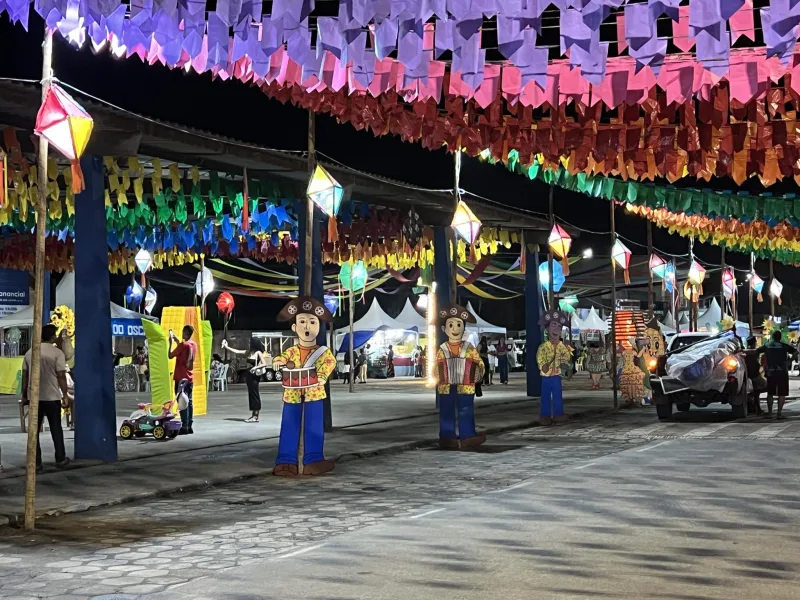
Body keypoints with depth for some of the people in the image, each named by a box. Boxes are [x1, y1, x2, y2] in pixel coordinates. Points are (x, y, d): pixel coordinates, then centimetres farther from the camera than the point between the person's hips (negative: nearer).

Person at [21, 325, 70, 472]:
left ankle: (36, 463, 4)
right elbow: (61, 376, -11)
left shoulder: (29, 352, 6)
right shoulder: (57, 352, -8)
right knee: (56, 428, 11)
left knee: (34, 430, 6)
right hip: (51, 396, -3)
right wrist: (65, 394, -2)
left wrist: (24, 395, 15)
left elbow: (24, 376, 8)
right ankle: (60, 459, 17)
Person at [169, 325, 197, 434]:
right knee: (188, 402, 10)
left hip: (181, 378, -7)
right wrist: (176, 340, 25)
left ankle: (184, 427, -7)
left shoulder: (183, 345, -15)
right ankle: (189, 426, 10)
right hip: (190, 378, 7)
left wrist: (171, 343, 0)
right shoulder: (193, 345, 8)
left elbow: (170, 356, -9)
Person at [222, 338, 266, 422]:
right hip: (248, 374, 8)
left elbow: (264, 363, -12)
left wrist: (256, 367, -26)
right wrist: (226, 347, 17)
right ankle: (253, 415, 15)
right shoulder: (249, 352, 12)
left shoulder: (258, 353, -8)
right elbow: (236, 351, 17)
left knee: (255, 394, -5)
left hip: (254, 375, -8)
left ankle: (256, 416, -3)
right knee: (250, 394, 9)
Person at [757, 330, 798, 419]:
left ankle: (769, 412, 14)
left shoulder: (766, 346, 5)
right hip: (782, 372, -3)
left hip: (770, 373, 3)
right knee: (782, 394, 2)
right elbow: (795, 352, -9)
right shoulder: (784, 346, -2)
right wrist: (789, 359, 4)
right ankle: (779, 412, -4)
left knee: (770, 393, 14)